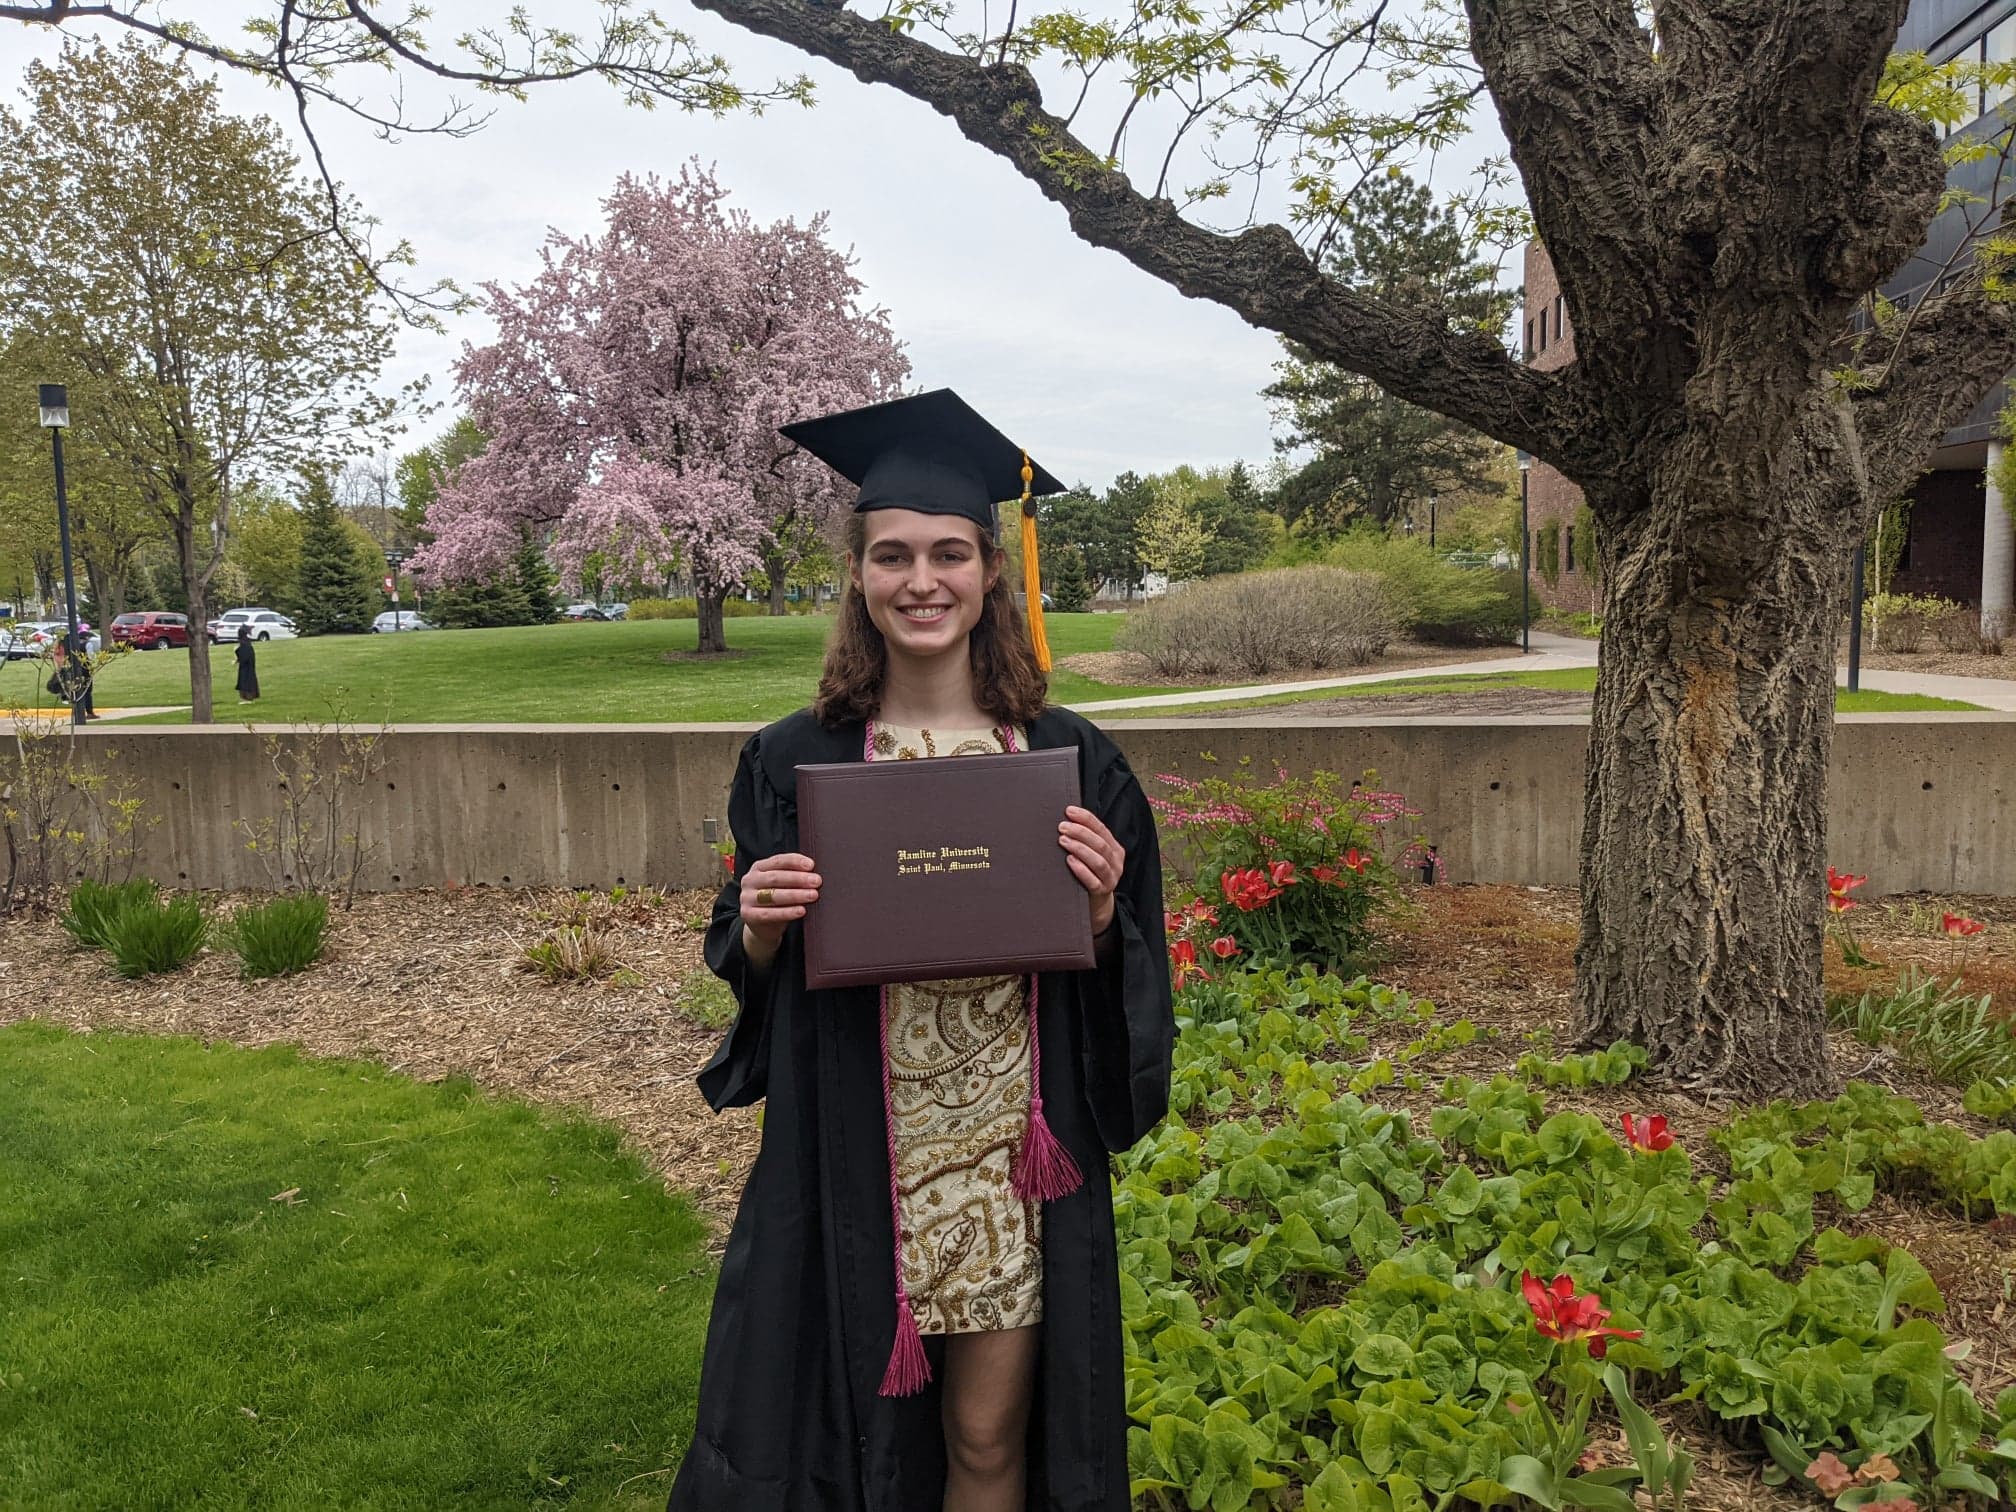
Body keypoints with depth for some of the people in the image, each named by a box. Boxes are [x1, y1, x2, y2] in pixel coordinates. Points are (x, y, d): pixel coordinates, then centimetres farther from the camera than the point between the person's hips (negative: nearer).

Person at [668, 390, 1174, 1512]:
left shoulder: (1069, 757, -2)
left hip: (1011, 1156, 0)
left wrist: (1103, 911, -16)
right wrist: (759, 928, -15)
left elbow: (1125, 984, 4)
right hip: (850, 1157, 0)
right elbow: (748, 970, 6)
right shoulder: (795, 762, -2)